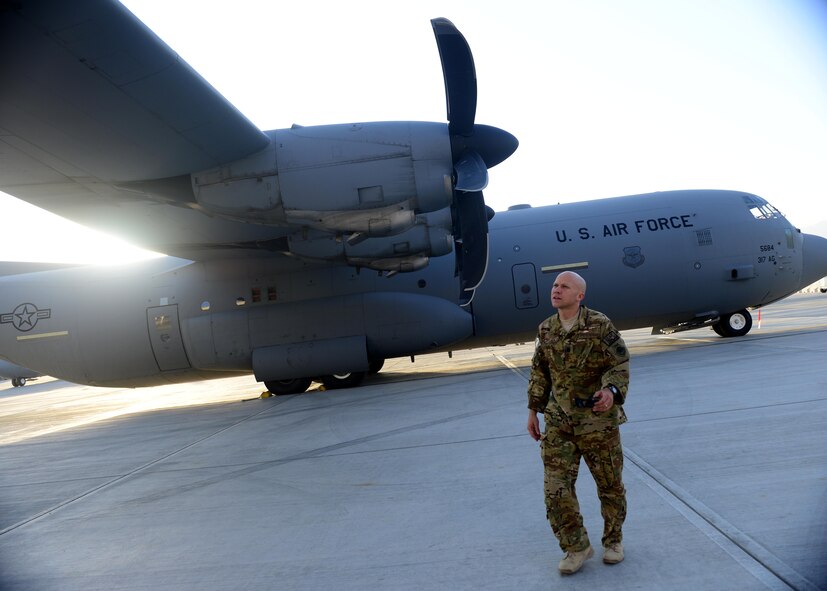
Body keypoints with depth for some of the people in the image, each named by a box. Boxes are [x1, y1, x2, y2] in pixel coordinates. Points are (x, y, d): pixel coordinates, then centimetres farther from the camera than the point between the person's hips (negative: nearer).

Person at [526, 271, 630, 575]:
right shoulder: (546, 329, 3)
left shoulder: (600, 325, -11)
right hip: (559, 421, 3)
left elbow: (620, 364, -10)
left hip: (598, 419, -3)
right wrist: (533, 410, 11)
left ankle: (613, 540, 36)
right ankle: (577, 547, 16)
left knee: (610, 484, 12)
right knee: (556, 488, -3)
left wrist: (611, 391, -30)